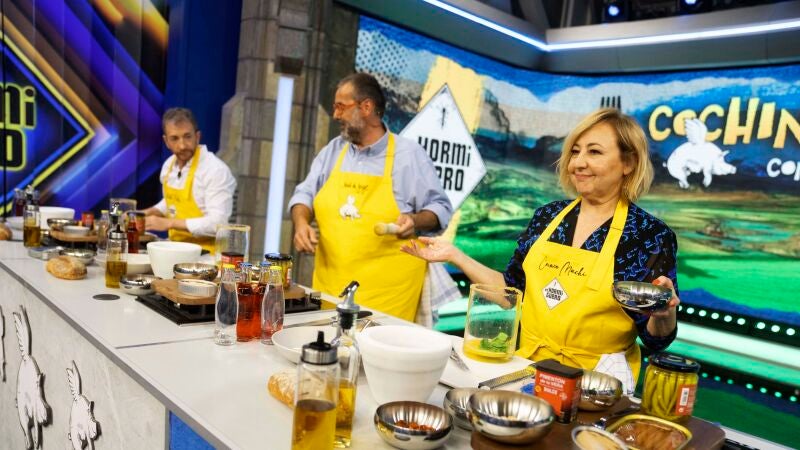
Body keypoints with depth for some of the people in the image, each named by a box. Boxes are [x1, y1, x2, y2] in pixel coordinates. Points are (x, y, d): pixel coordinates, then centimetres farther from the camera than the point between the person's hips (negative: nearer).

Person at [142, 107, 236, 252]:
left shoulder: (216, 170, -16)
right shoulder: (169, 164, 8)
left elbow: (217, 223, -22)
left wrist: (169, 223, -19)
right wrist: (147, 213, 10)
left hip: (205, 254, -7)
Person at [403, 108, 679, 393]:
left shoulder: (651, 235, -7)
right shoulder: (548, 216, 5)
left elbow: (655, 339, -3)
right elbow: (512, 291, 11)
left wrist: (663, 314, -24)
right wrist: (454, 256, 7)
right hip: (526, 364, 4)